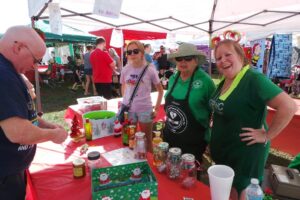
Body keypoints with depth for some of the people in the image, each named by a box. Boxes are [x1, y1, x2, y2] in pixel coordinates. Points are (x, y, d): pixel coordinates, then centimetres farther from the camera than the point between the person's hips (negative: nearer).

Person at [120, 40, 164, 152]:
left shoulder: (150, 69, -9)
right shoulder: (125, 70, -1)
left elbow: (160, 90, -1)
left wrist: (156, 109, -5)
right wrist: (124, 102, 8)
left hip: (145, 109, -2)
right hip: (128, 109, 3)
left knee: (147, 139, 12)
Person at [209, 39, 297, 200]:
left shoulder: (254, 79, -22)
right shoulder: (224, 81, 4)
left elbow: (289, 106, -27)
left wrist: (266, 136, -22)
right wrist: (214, 120, 7)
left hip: (245, 153, -8)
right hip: (222, 150, 8)